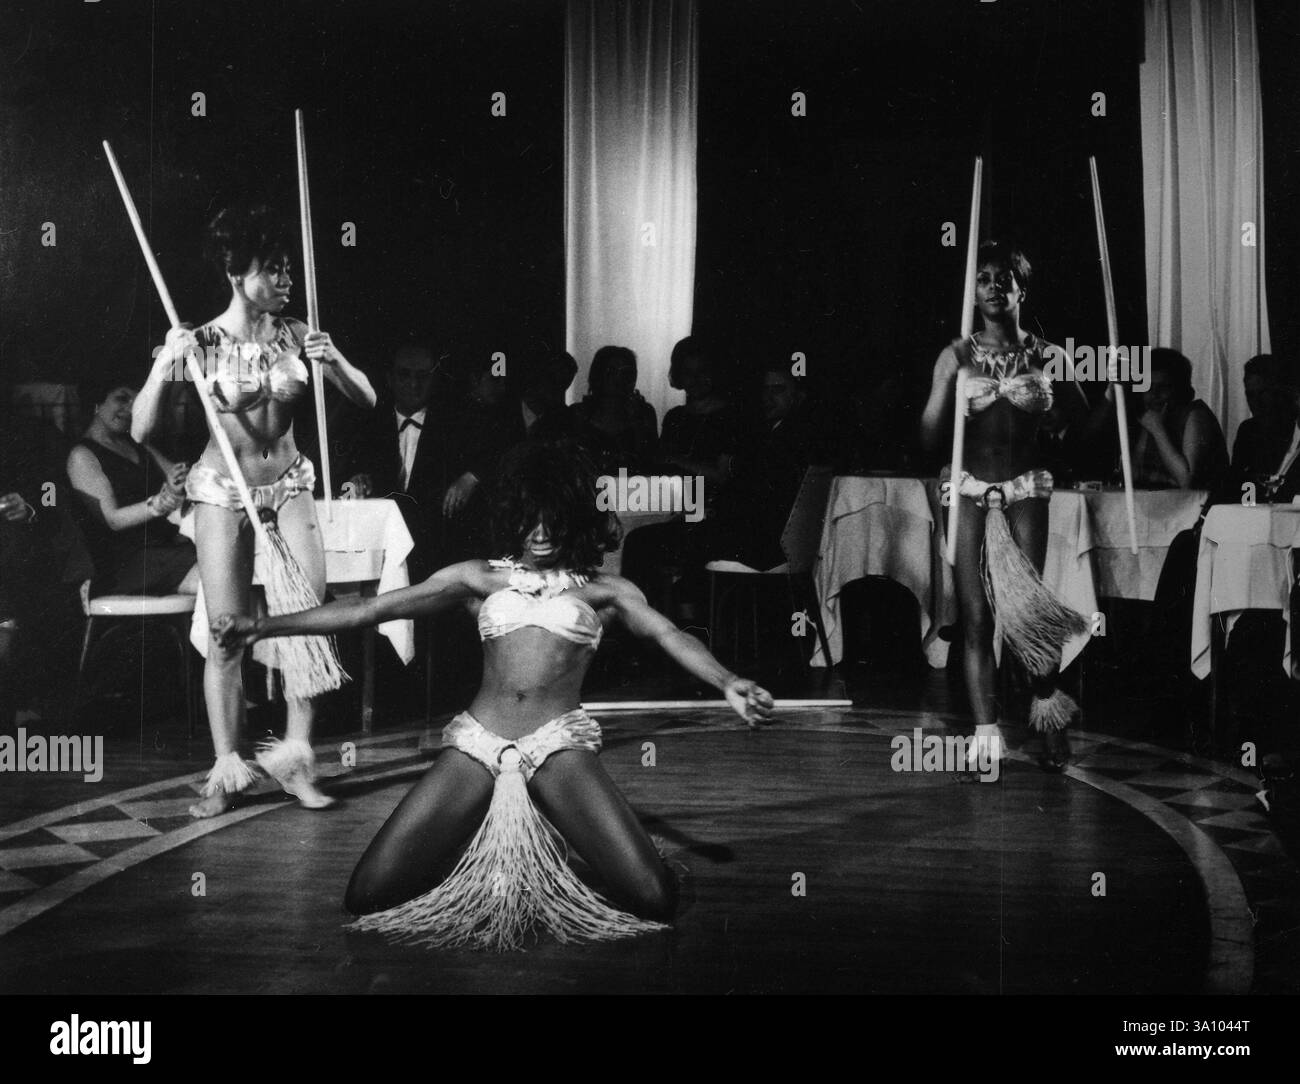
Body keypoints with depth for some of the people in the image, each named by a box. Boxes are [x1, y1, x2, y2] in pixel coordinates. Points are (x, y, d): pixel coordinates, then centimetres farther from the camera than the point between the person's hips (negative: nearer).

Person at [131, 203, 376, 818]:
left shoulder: (296, 335, -2)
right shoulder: (203, 345, -10)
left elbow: (367, 401, 0)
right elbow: (141, 431, -13)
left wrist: (335, 362, -19)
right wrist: (164, 365, -28)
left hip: (289, 485, 2)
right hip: (223, 491, -2)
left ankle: (295, 750, 0)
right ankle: (227, 768, 7)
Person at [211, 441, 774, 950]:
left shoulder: (602, 590, 14)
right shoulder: (480, 578, 18)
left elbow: (667, 633, -3)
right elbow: (369, 609, 14)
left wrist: (727, 683, -25)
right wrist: (263, 626, 6)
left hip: (559, 741, -1)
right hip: (476, 741, 2)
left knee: (653, 898, -20)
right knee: (368, 895, -12)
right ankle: (474, 886, 17)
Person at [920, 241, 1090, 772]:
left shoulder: (1045, 357, 5)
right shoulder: (957, 357, 5)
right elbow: (929, 438, 1)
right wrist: (951, 389, -11)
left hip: (1025, 489, -1)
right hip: (970, 490, 1)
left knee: (1025, 606, -10)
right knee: (976, 615, -3)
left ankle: (1049, 715, 13)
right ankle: (986, 735, -2)